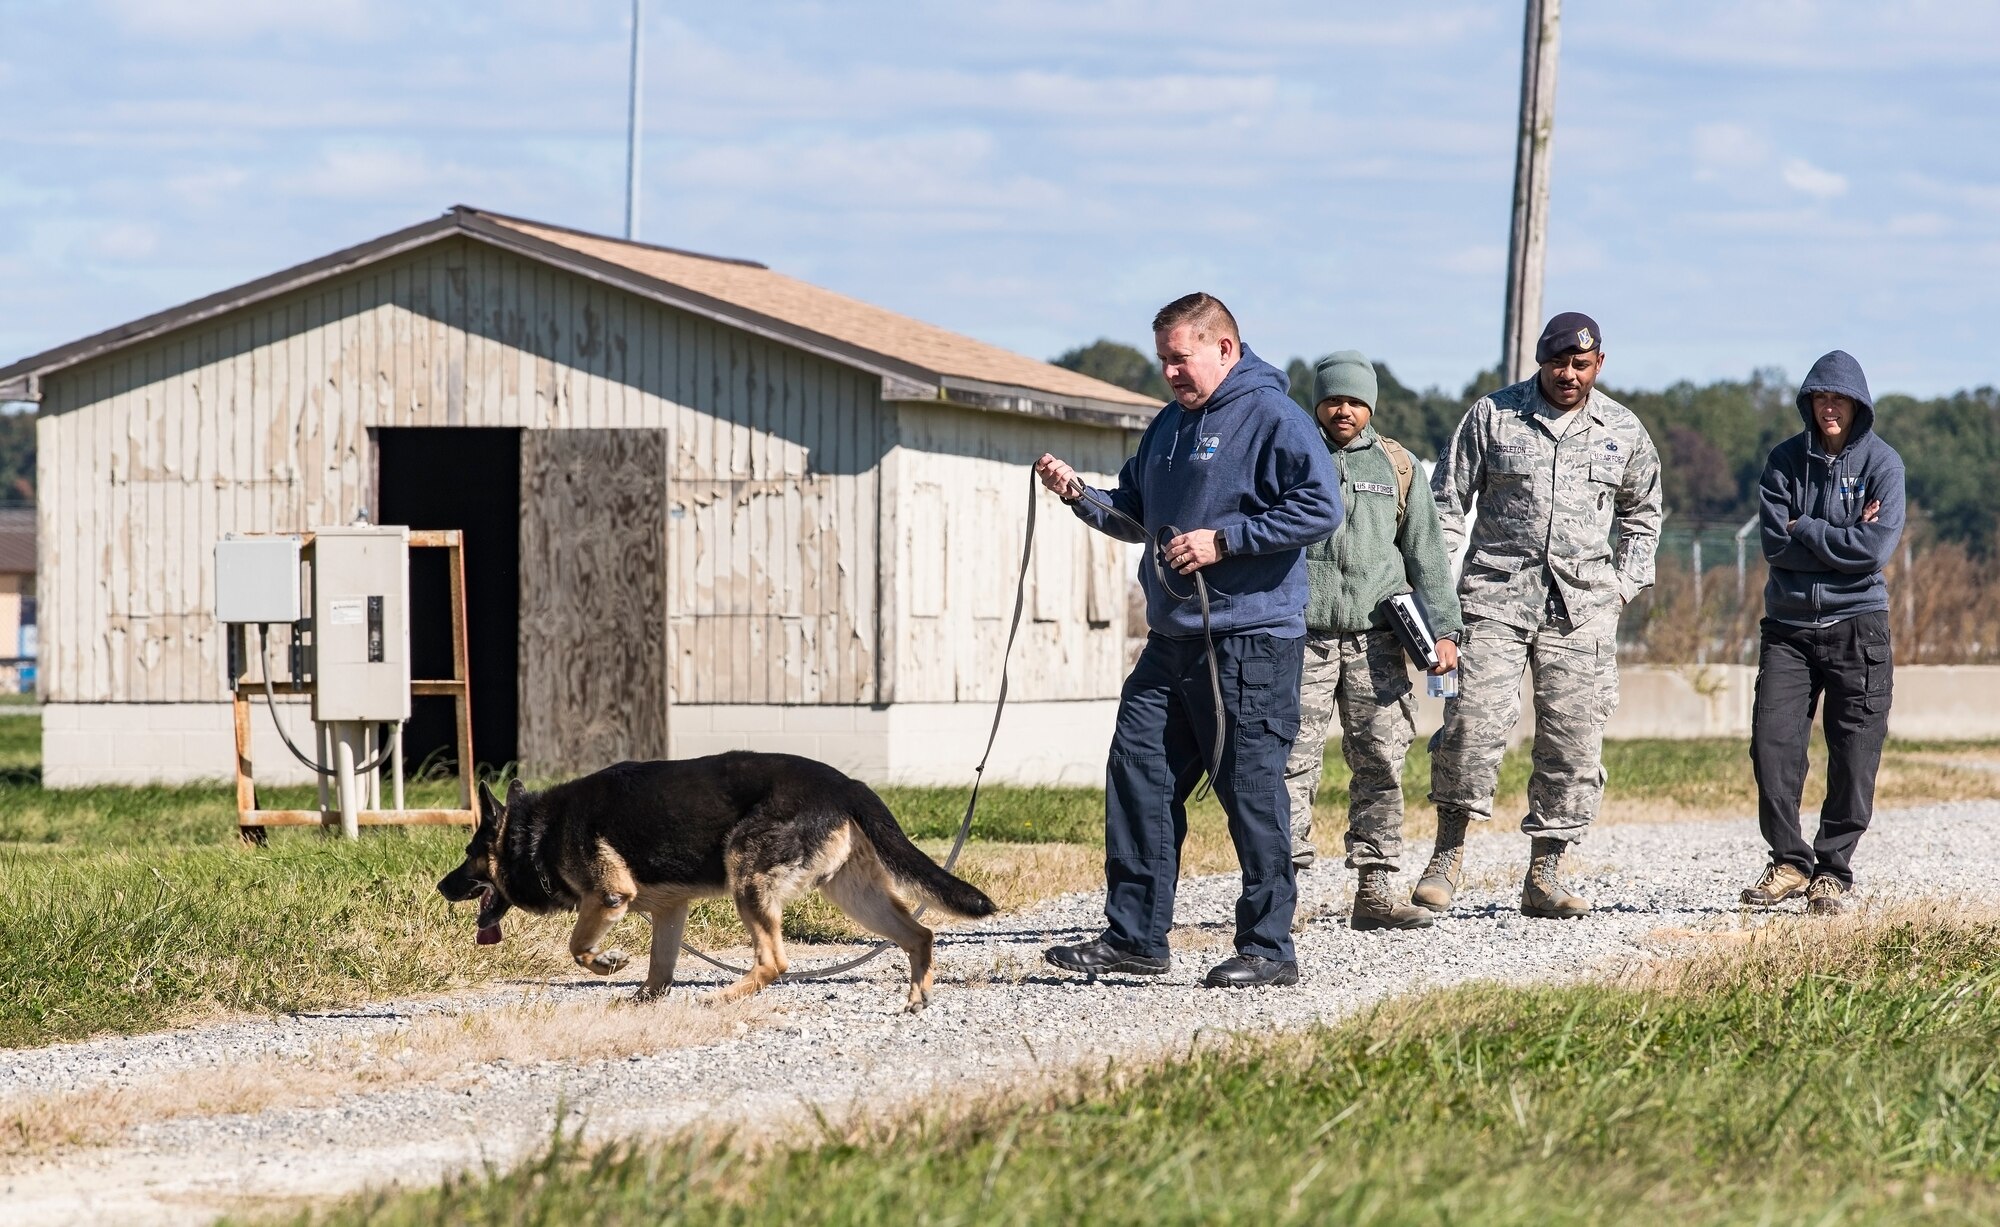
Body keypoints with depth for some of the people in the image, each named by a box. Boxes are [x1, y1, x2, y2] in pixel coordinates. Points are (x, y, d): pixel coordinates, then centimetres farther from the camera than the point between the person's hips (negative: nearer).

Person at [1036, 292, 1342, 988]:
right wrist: (1079, 494, 7)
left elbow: (1321, 508, -17)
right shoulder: (1168, 427, 18)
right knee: (1138, 774, 5)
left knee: (1251, 790, -5)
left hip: (1250, 640, -9)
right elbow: (1136, 516, 26)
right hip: (1171, 642, 9)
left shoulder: (1270, 417, -8)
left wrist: (1224, 539, -18)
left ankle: (1269, 948, 1)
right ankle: (1134, 937, 11)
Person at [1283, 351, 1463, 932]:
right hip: (1302, 636, -2)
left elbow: (1425, 551, 14)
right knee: (1293, 762, -8)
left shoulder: (1396, 465, 14)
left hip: (1376, 639, 2)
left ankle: (1375, 890, 3)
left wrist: (1442, 628, 6)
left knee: (1382, 763, -1)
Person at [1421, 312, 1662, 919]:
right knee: (1473, 719, -16)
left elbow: (1642, 513, 26)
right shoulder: (1491, 415, 3)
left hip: (1584, 606, 2)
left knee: (1573, 740, -1)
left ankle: (1543, 875, 7)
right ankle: (1448, 854, -2)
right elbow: (1447, 501, 7)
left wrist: (1626, 584, 14)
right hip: (1496, 594, -2)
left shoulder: (1623, 431, 10)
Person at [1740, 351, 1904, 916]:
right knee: (1772, 742, -7)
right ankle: (1790, 862, 5)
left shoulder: (1883, 463, -2)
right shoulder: (1786, 460, 5)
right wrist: (1845, 537, -12)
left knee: (1854, 753, -2)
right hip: (1788, 625, 2)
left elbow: (1875, 550, -14)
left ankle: (1833, 869, 9)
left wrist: (1805, 530, -8)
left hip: (1857, 624, -2)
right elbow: (1775, 544, -7)